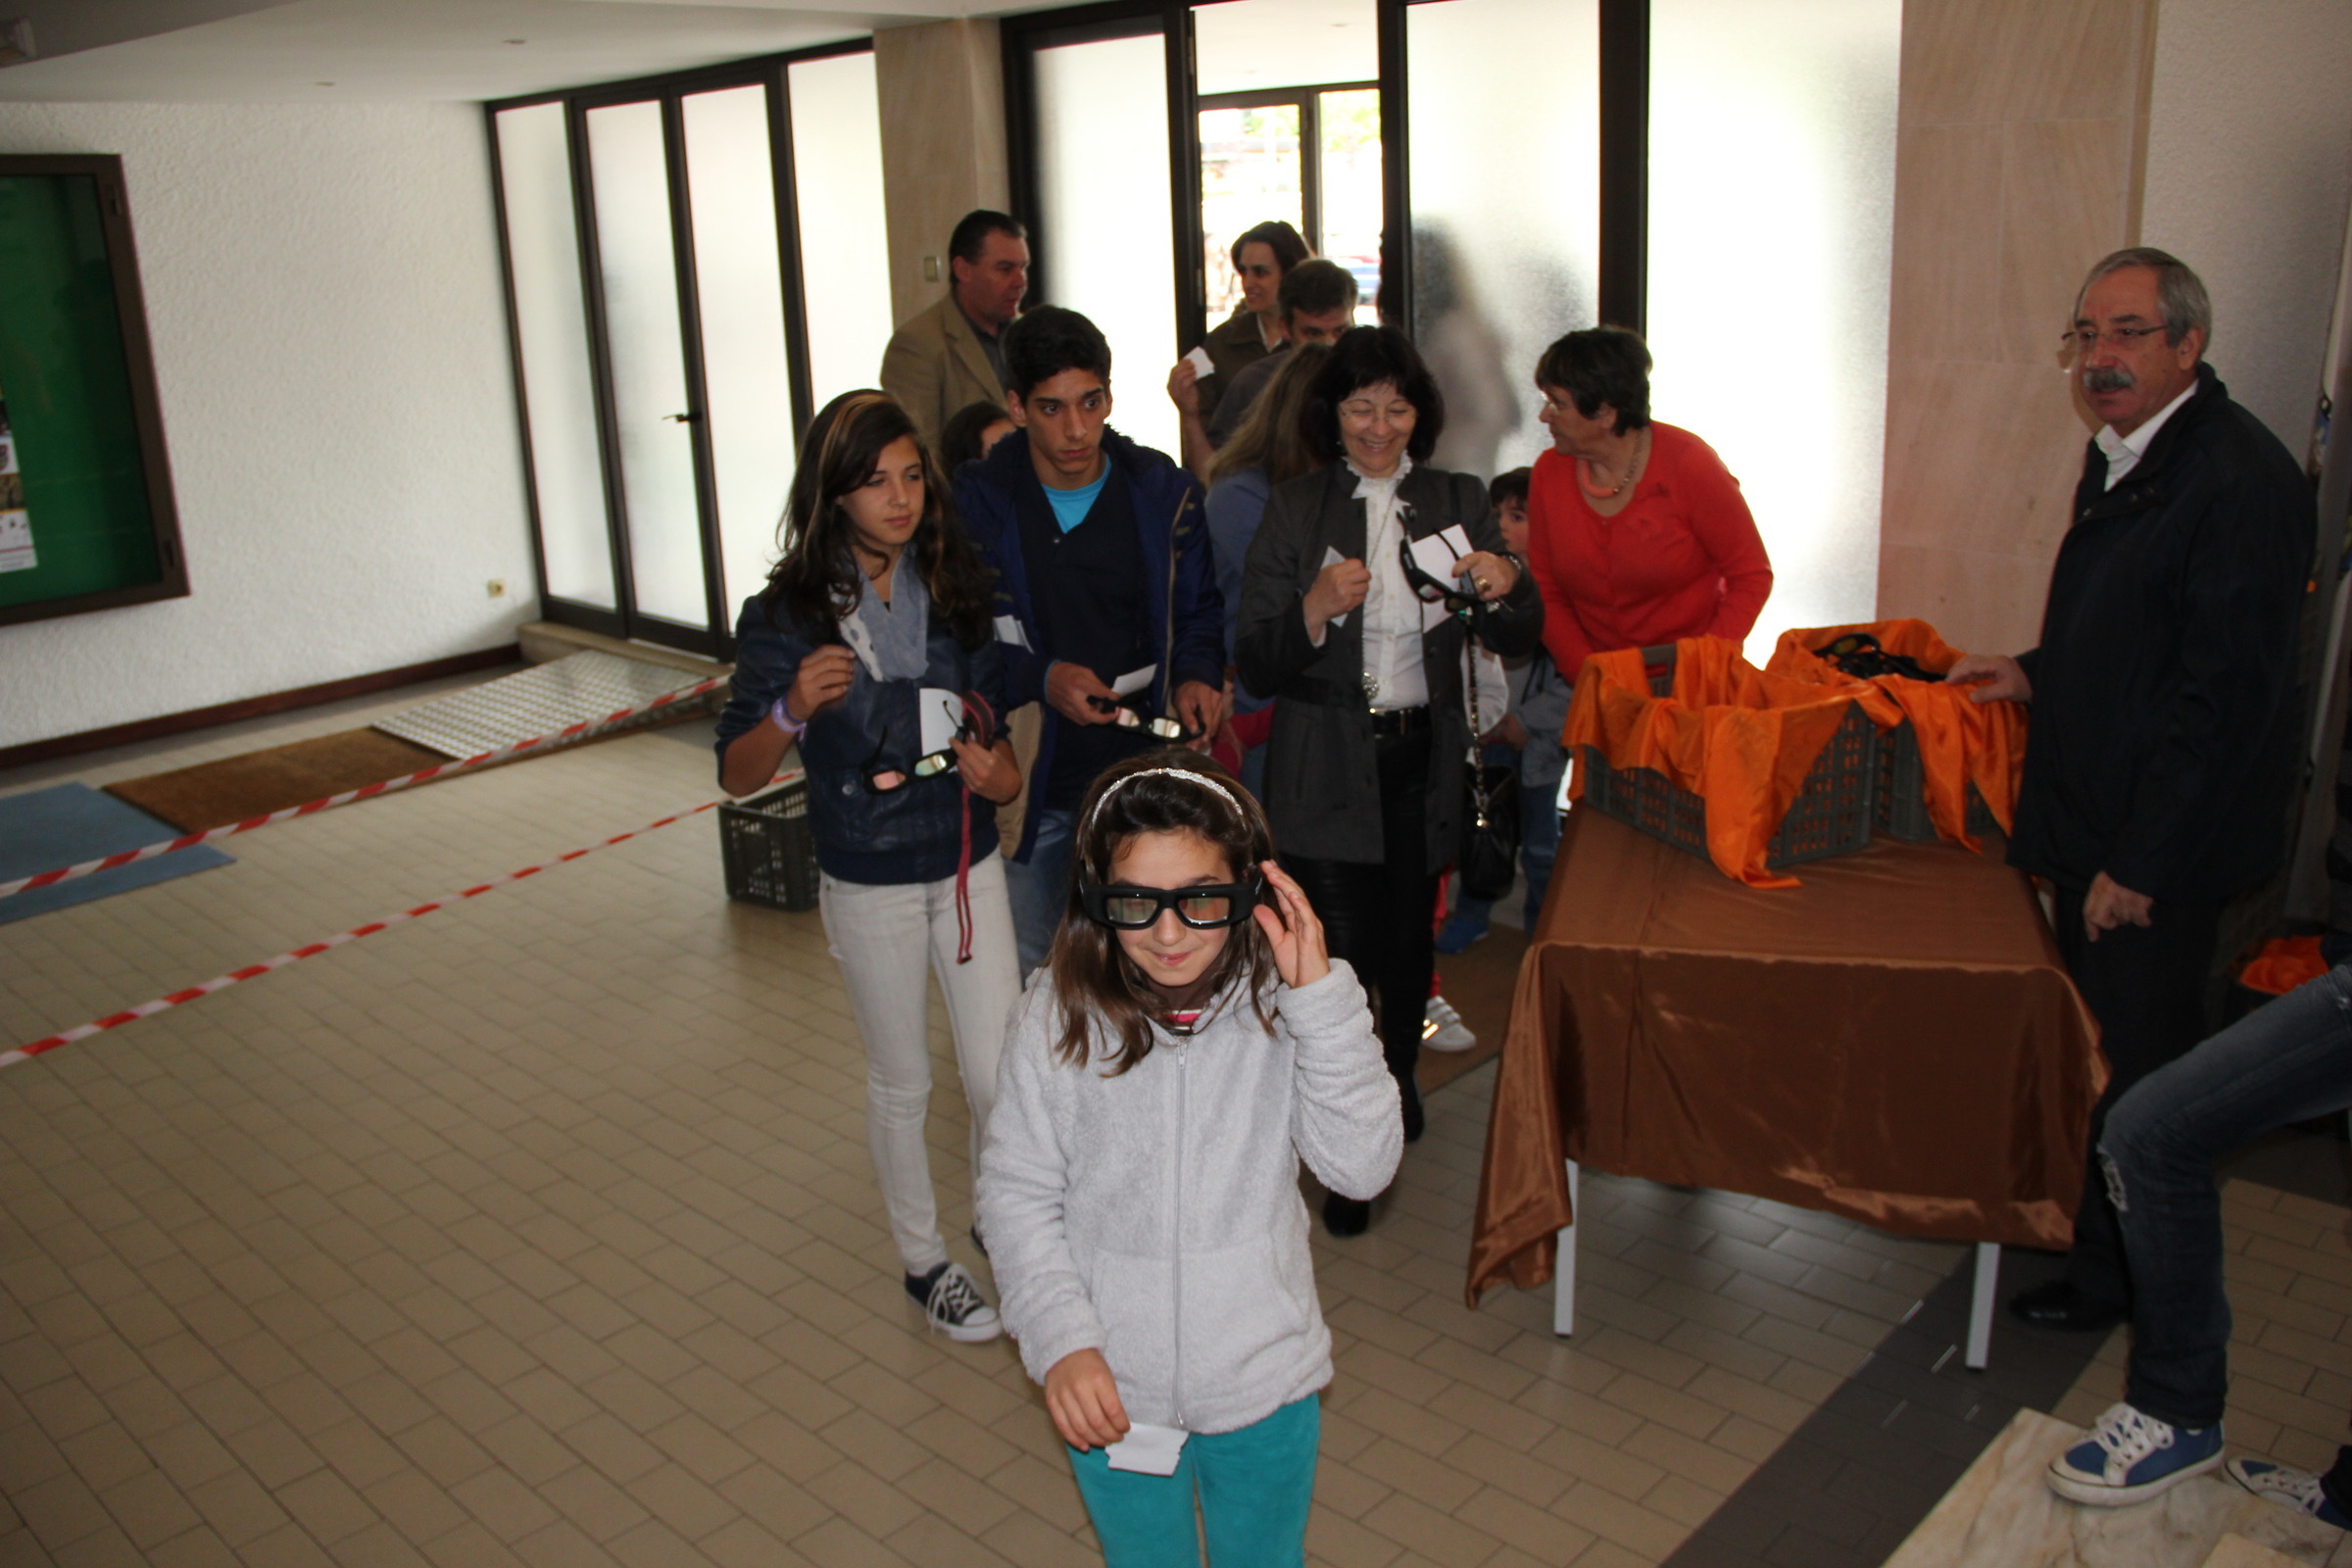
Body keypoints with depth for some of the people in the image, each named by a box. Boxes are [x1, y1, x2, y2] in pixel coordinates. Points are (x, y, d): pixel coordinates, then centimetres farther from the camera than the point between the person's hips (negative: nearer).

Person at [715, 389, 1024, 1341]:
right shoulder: (788, 615, -13)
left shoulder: (954, 588, -2)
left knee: (1002, 1076, 5)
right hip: (869, 884, -3)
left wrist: (999, 769, -8)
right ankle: (924, 1261, 33)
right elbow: (737, 774, -12)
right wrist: (795, 709, -32)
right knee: (902, 1083, 13)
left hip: (969, 866, 3)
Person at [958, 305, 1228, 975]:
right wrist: (1040, 678, -21)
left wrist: (1198, 675, -10)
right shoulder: (978, 503, -6)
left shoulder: (1164, 493, 0)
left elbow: (1198, 608, 11)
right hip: (1032, 779, -1)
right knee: (1026, 975, 11)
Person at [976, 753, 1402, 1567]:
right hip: (1111, 1391, 0)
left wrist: (1322, 998, -29)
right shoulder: (1059, 1015, -15)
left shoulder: (1279, 1006, -15)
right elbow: (1016, 1193, -8)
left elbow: (1363, 1165, -22)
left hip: (1263, 1383, 0)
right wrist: (1060, 1340, -17)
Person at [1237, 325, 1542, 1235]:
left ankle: (1397, 1078, 42)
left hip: (1424, 759, 3)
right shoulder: (1294, 512, 0)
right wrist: (1318, 606, -23)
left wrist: (1506, 585, -15)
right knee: (1339, 954, -7)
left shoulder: (1457, 502, 7)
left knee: (1408, 935, 13)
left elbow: (1516, 641, 7)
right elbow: (1257, 666, -5)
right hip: (1325, 770, -3)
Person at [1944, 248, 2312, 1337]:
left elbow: (2226, 697, -23)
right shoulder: (2119, 455, 10)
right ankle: (2083, 1217, 39)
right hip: (2092, 814, 9)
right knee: (2085, 1038, 21)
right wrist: (2035, 673, 7)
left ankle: (2119, 1277, 23)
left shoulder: (2240, 480, -20)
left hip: (2163, 841, -9)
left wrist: (2142, 864, -22)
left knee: (2136, 1063, 5)